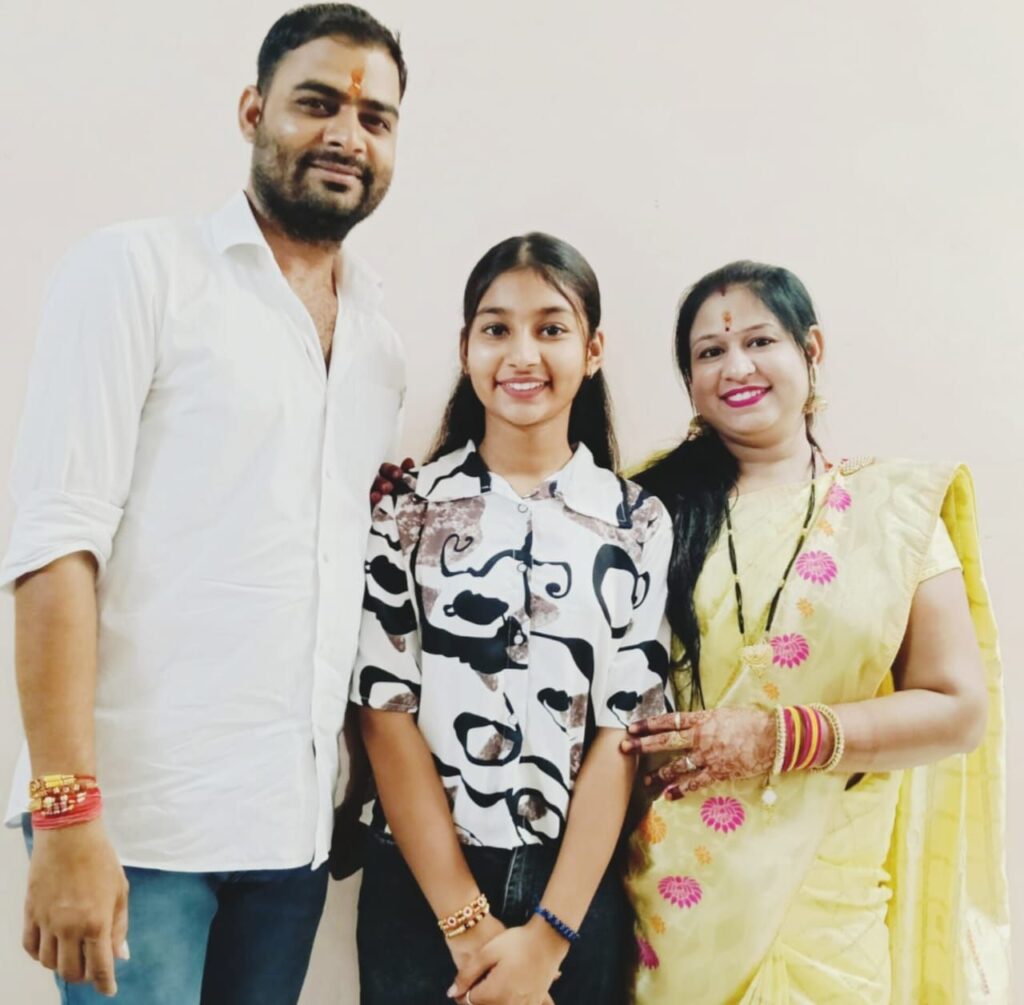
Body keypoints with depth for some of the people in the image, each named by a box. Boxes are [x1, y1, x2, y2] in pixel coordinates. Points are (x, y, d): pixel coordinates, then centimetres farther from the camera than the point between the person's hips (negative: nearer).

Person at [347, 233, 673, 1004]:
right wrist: (467, 922, -11)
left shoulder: (638, 523, 0)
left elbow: (623, 730, -4)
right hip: (418, 888, 0)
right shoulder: (406, 506, -3)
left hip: (579, 891, 1)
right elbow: (386, 711, -7)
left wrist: (547, 934, -10)